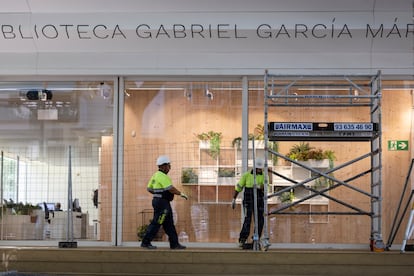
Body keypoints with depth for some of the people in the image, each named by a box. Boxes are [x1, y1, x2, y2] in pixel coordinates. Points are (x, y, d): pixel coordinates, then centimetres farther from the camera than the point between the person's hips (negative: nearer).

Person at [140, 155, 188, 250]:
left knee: (169, 224, 11)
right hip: (162, 202, -10)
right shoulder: (162, 176, -16)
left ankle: (174, 243, 14)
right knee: (156, 222, -6)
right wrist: (181, 194, -12)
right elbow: (171, 188, -22)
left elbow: (149, 188, 20)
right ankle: (145, 242, -1)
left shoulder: (156, 175, 15)